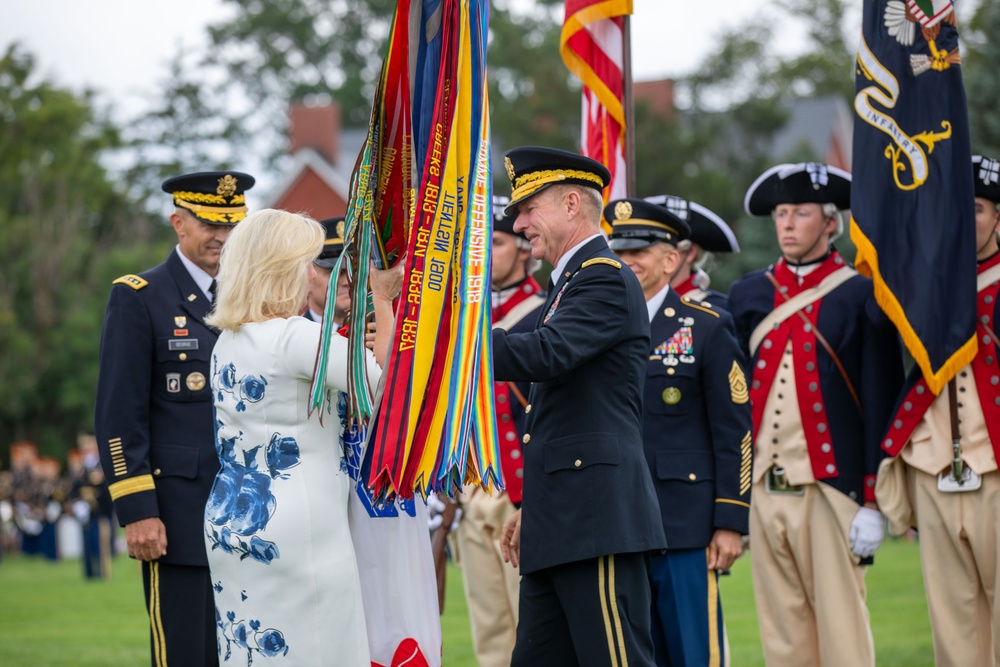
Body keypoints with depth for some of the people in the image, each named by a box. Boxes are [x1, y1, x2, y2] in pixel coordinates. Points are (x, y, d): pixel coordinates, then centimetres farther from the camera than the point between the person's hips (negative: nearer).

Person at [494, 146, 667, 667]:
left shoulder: (606, 279, -8)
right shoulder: (569, 285, 24)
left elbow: (544, 356, -25)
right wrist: (532, 508, 24)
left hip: (598, 523, -10)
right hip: (557, 528, 10)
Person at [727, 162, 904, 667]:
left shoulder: (861, 297, -1)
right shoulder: (747, 296, 13)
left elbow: (881, 405, -4)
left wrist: (873, 503, -9)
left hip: (830, 491, -4)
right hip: (763, 492, 4)